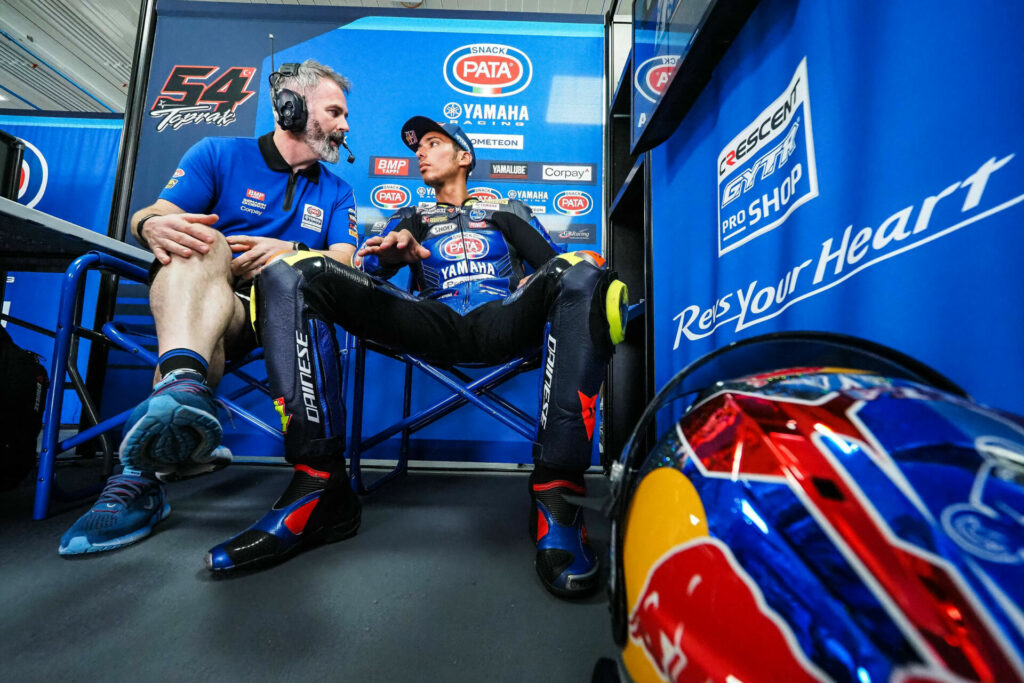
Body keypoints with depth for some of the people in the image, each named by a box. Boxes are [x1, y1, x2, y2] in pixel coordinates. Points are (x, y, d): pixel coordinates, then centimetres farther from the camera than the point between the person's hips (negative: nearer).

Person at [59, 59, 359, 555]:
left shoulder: (336, 191, 16)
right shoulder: (218, 154, 11)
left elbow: (346, 262, 0)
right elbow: (148, 217, 2)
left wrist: (290, 252, -20)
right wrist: (154, 226, -24)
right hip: (199, 298, -1)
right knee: (198, 241, -31)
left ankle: (141, 472, -35)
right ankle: (184, 380, -56)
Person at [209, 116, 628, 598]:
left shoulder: (507, 210, 33)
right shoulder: (412, 217, 34)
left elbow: (552, 261, 20)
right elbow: (366, 270, 17)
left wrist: (539, 290, -4)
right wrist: (392, 252, -7)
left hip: (501, 323, -1)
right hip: (433, 327, 2)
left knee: (579, 272, -31)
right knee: (289, 273, -14)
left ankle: (556, 495, -36)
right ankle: (320, 487, -25)